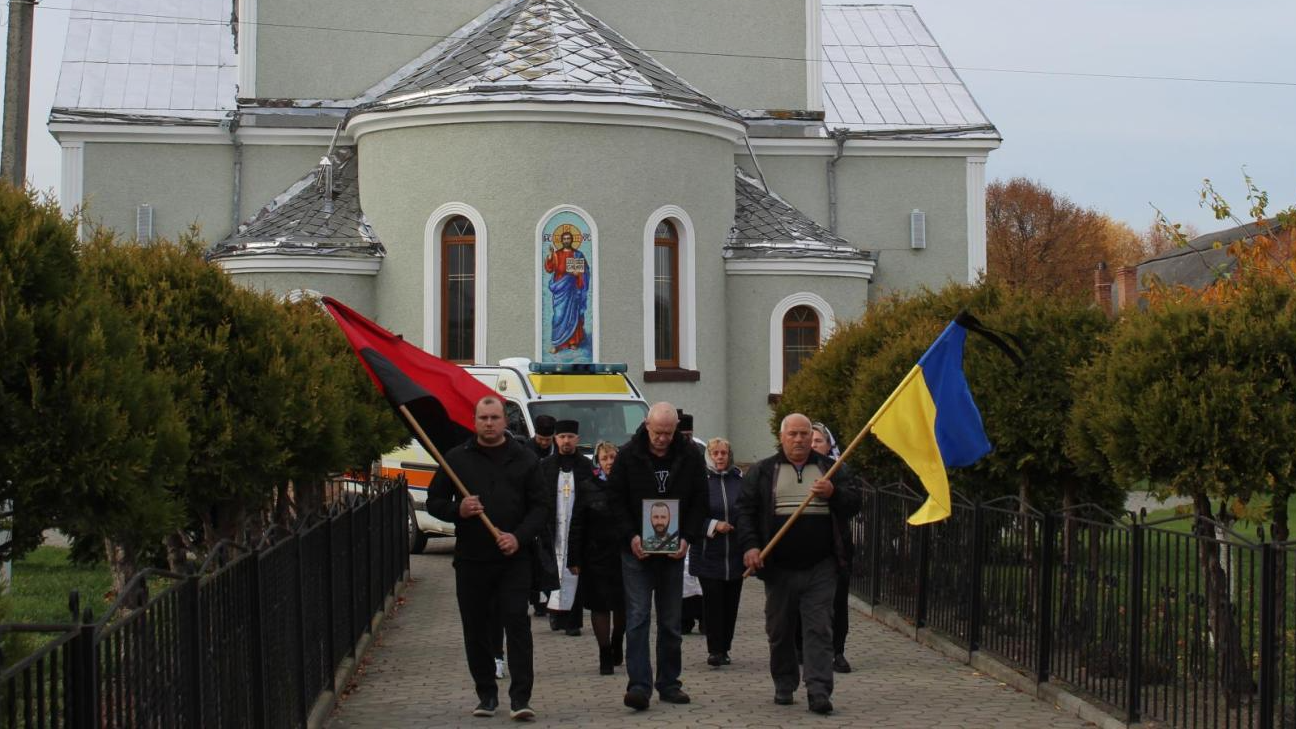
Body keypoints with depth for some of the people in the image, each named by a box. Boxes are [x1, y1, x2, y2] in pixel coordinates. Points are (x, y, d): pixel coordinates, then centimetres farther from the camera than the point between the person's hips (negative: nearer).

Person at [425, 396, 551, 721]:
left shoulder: (524, 459, 6)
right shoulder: (456, 459, 8)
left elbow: (542, 505, 4)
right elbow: (435, 502, 10)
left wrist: (519, 536, -11)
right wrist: (458, 510, -12)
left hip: (514, 559, -2)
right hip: (470, 559, 2)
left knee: (517, 623, -9)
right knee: (475, 628, 7)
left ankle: (520, 697, -8)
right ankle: (486, 694, 18)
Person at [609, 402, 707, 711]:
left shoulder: (690, 457, 0)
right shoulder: (628, 455, -5)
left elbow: (699, 501, 5)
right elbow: (616, 500, -1)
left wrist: (687, 538, -8)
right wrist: (631, 536, -13)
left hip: (674, 550, 2)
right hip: (636, 550, -2)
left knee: (671, 622, 8)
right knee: (637, 618, -8)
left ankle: (669, 683, 17)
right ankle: (638, 685, -9)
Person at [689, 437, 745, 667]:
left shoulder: (741, 480, 3)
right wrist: (713, 525, -14)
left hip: (735, 553, 3)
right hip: (708, 554, -2)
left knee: (731, 601, 7)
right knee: (713, 601, -4)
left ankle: (724, 648, 18)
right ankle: (715, 649, 2)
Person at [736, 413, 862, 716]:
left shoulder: (830, 468, 10)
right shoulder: (762, 472, 6)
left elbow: (855, 501, 6)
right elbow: (745, 510, 2)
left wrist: (833, 493, -14)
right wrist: (749, 545, -12)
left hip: (821, 568, 0)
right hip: (779, 567, 0)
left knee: (819, 630, -7)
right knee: (779, 630, 10)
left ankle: (818, 691, -9)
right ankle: (784, 686, 25)